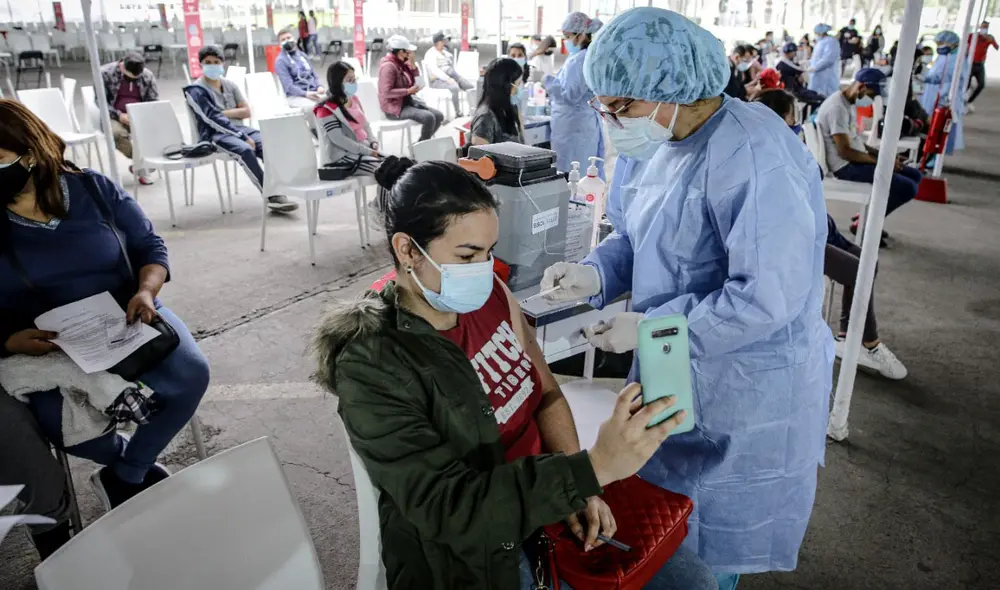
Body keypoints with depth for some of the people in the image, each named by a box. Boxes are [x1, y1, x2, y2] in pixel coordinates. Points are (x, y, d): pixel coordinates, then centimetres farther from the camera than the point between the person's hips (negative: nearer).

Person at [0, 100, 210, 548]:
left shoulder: (94, 189, -3)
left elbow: (150, 246, 2)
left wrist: (146, 291, -19)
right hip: (43, 343, -1)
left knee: (191, 374, -22)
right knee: (50, 418, -31)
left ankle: (124, 475, 1)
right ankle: (134, 462, 3)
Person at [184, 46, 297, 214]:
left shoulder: (230, 85, 17)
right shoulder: (196, 90, -1)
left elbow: (246, 112, 12)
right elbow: (213, 119, -13)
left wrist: (223, 112, -5)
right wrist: (243, 137, -21)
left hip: (239, 128, 5)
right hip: (215, 134, -5)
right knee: (245, 150, -35)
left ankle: (277, 193, -36)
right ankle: (271, 196, -35)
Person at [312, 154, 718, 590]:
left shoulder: (490, 295, -4)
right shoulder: (371, 366, -23)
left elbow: (546, 395, 5)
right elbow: (449, 508, -27)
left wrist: (578, 489, -9)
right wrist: (592, 469, -35)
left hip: (549, 496, 6)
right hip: (471, 553, -5)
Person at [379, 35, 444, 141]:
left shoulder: (401, 63, 9)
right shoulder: (388, 66, -17)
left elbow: (414, 80, 16)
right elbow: (386, 92, -24)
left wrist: (412, 63, 1)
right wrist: (408, 91, -22)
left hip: (408, 101, 9)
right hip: (395, 107, -9)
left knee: (439, 116, -5)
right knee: (429, 117, -27)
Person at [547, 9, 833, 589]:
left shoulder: (753, 160, -28)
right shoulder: (652, 144, 1)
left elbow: (765, 300, -30)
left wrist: (649, 327, -25)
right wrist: (594, 274, -10)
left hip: (745, 387, -8)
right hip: (673, 370, 8)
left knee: (712, 534, 14)